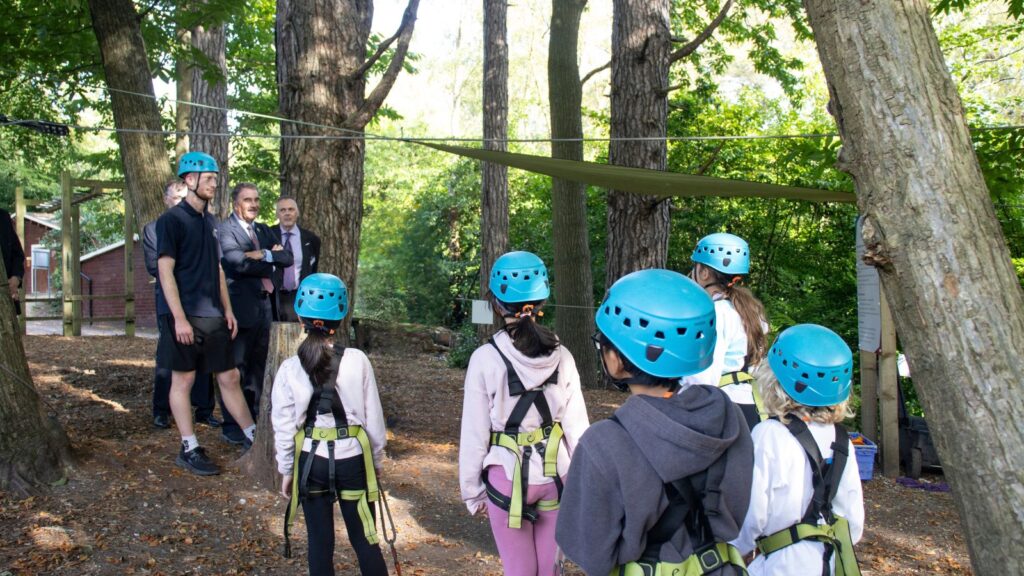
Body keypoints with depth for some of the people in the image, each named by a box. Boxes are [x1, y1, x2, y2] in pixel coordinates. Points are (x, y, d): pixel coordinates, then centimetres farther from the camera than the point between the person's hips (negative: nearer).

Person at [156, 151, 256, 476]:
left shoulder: (210, 221, 14)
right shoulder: (172, 220, -8)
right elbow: (165, 271, -13)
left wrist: (228, 310, 13)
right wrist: (179, 318, -18)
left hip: (214, 316, 7)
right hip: (186, 317, -7)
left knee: (229, 377, 10)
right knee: (183, 379, 3)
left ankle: (254, 437, 17)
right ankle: (189, 450, 11)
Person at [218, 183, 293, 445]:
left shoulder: (264, 231, 17)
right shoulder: (225, 230, -6)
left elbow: (287, 258, 7)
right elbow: (237, 263, -19)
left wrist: (264, 254, -11)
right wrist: (271, 262, -6)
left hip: (264, 306, 7)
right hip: (240, 306, -7)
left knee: (257, 367, 12)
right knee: (236, 367, -3)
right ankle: (231, 426, 4)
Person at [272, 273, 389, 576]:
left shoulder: (290, 369, -6)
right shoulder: (357, 361, -10)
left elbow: (284, 426, 0)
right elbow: (373, 417, -3)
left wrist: (286, 470, 13)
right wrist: (377, 459, 11)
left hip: (311, 461, 1)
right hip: (352, 458, -1)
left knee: (320, 542, 13)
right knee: (364, 540, 10)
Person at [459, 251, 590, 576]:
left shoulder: (486, 358, -12)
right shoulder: (561, 356, -4)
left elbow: (475, 434, -7)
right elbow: (577, 426, -1)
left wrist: (472, 490, 4)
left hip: (508, 476, -3)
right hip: (554, 475, 3)